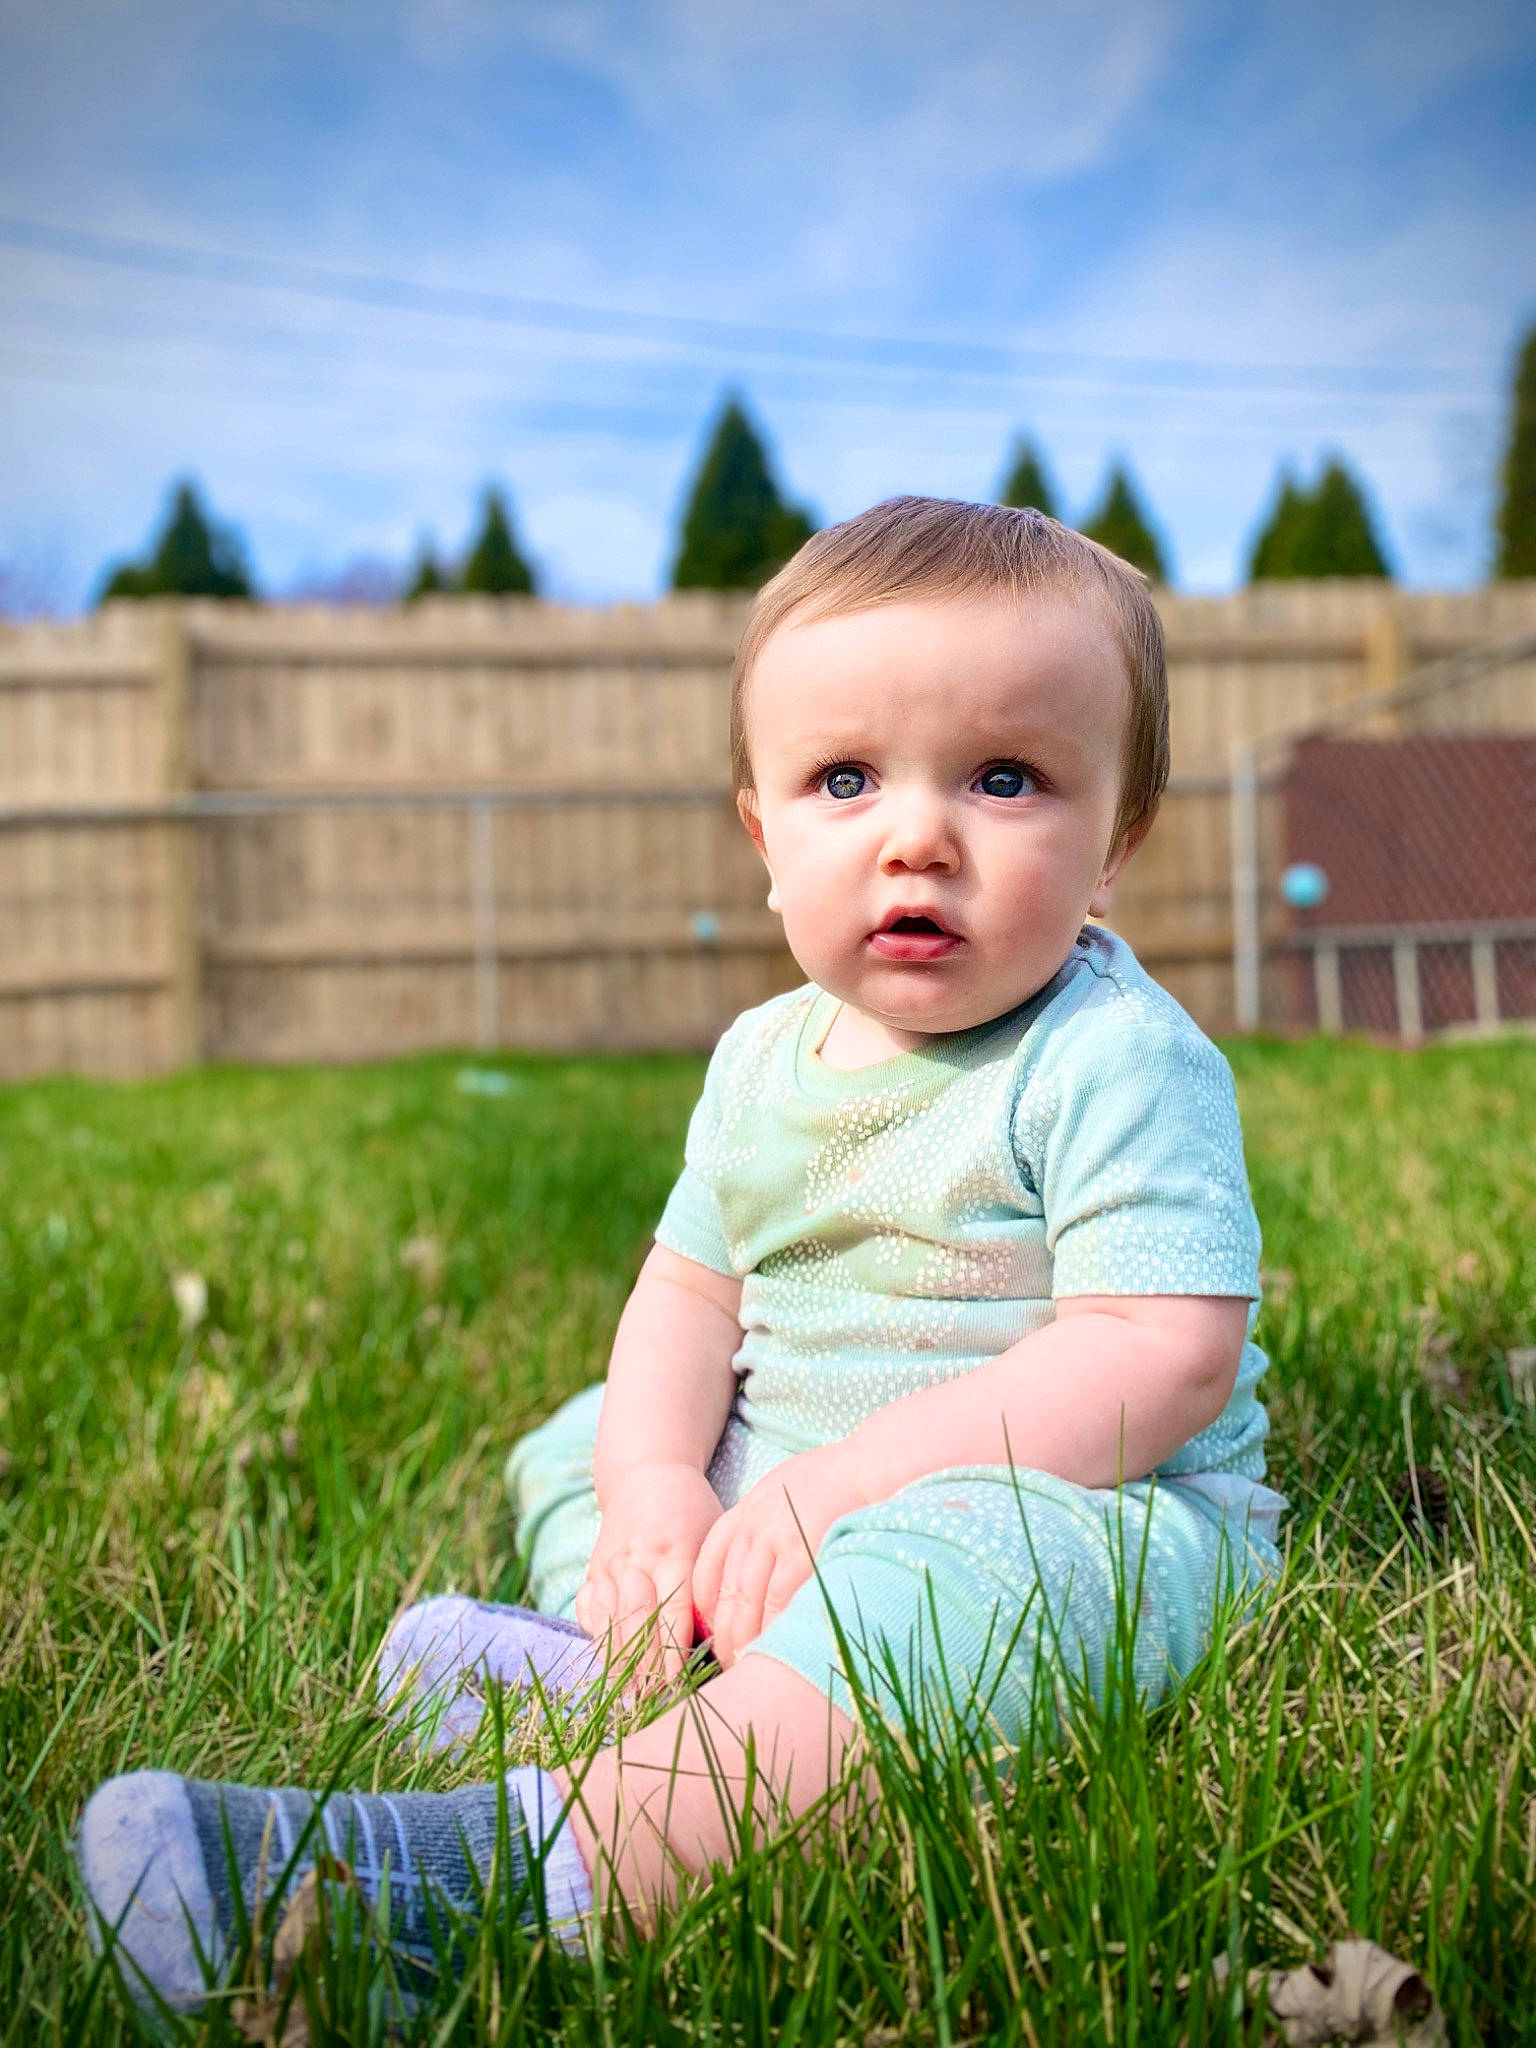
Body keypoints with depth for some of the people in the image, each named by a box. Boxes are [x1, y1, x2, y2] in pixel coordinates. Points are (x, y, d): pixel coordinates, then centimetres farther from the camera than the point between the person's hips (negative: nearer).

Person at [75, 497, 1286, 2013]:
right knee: (573, 1447, 12)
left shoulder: (1119, 1059, -16)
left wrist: (851, 1482, -27)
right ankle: (612, 1654, -14)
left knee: (962, 1571, -38)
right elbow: (688, 1293, 8)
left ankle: (554, 1838, -45)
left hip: (1089, 1505, -7)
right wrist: (651, 1483, -13)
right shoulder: (763, 1059, 6)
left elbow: (1161, 1355, -24)